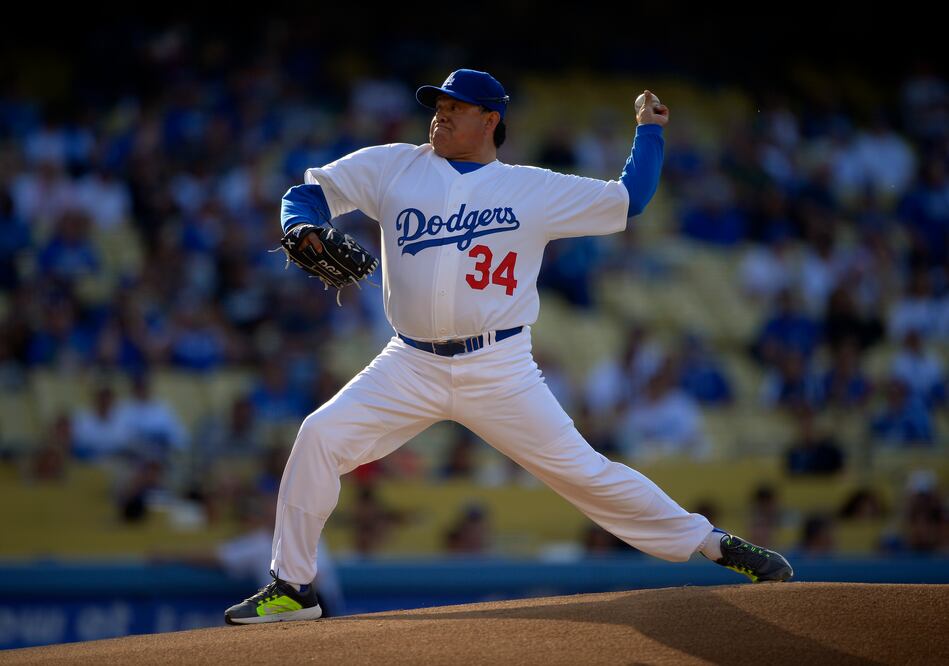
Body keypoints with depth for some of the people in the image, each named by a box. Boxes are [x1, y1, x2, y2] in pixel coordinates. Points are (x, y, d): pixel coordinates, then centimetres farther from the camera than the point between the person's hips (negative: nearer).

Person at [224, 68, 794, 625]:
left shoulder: (535, 190, 5)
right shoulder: (393, 167, 8)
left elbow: (628, 201, 12)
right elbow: (312, 192, 9)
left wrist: (649, 131, 11)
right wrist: (302, 231, -11)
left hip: (500, 370, -2)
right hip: (411, 368, 2)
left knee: (580, 469, -5)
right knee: (321, 437, -14)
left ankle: (710, 543, 8)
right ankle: (291, 588, -3)